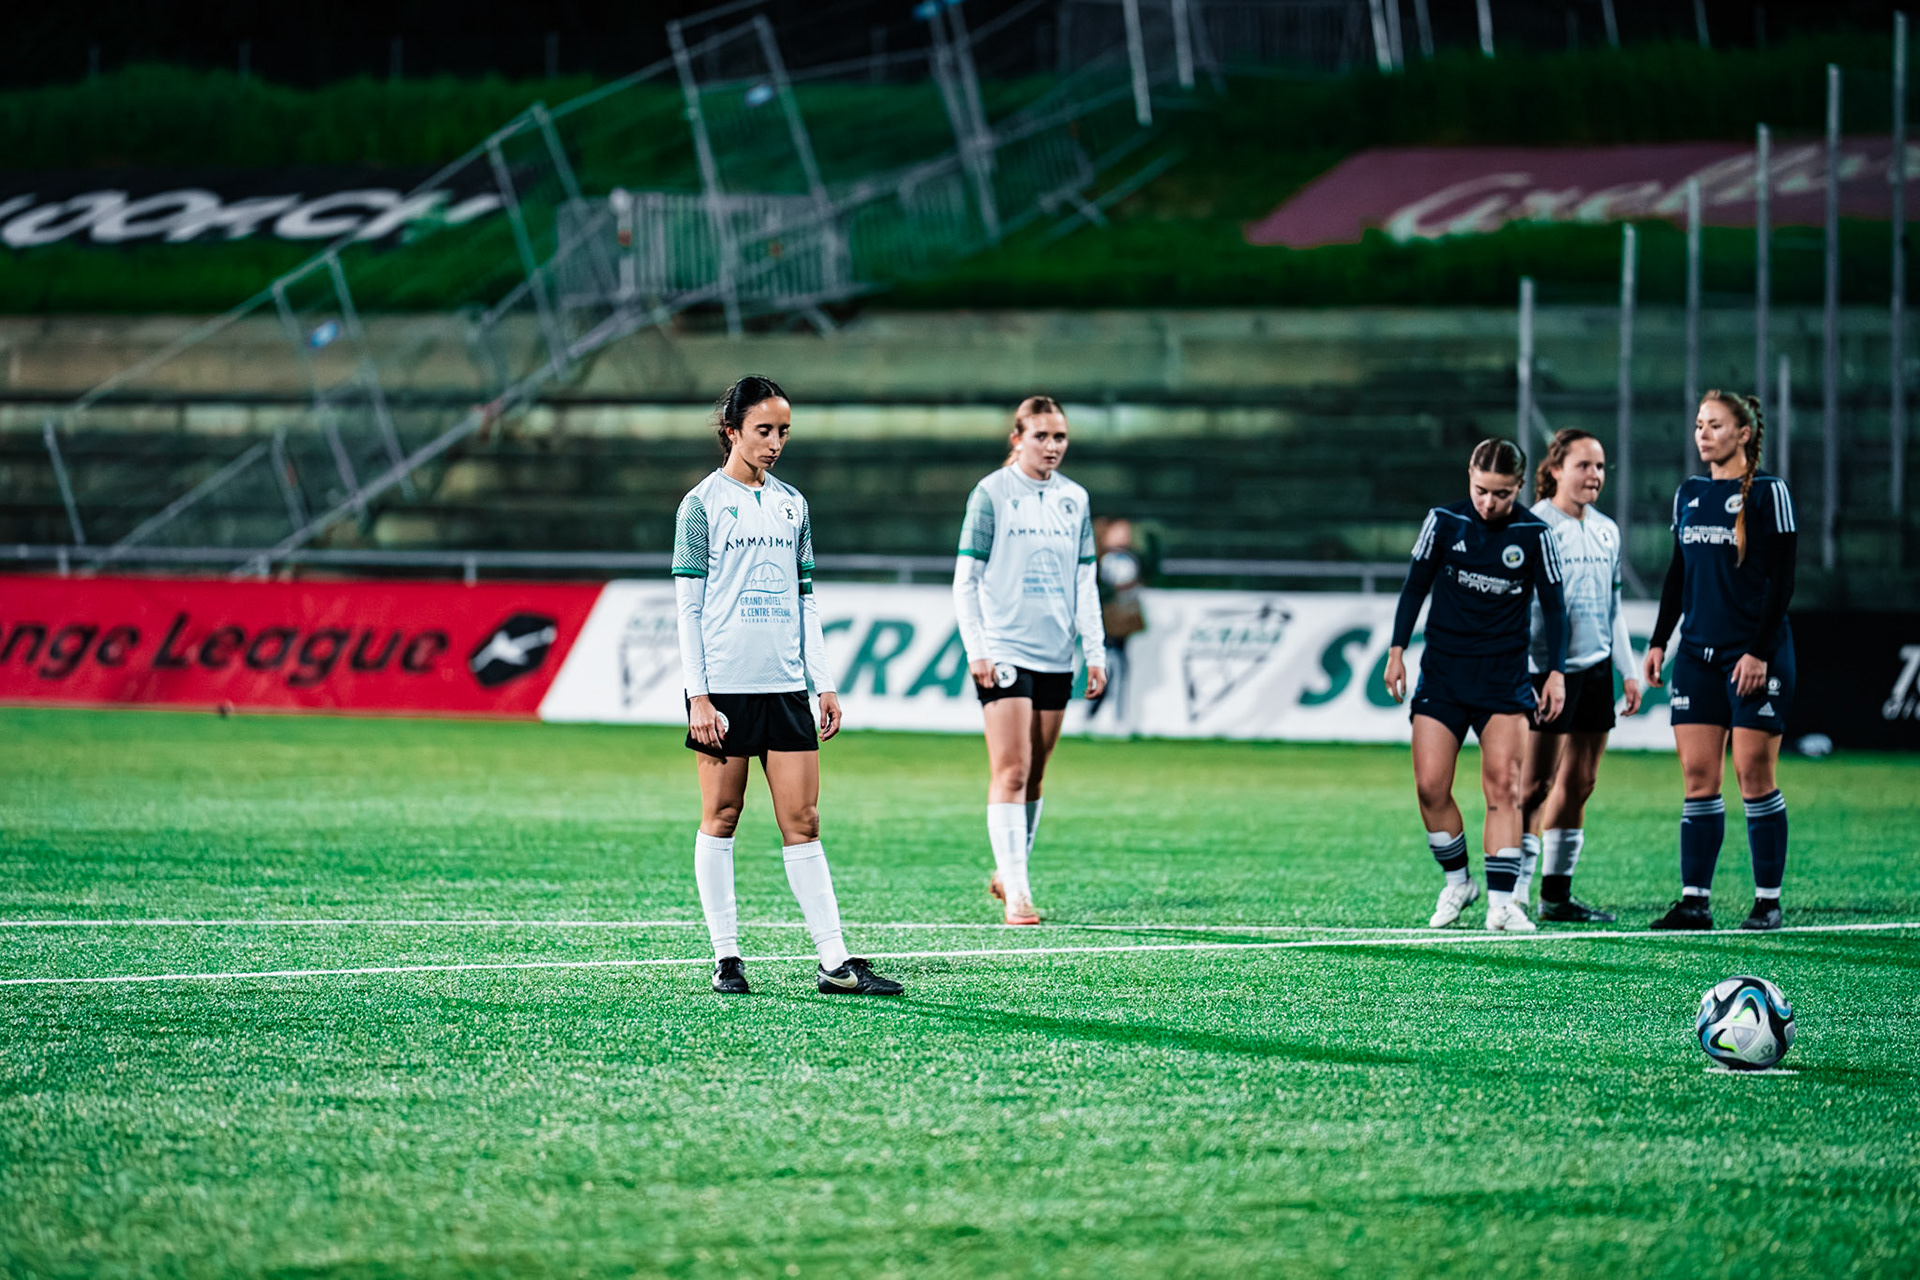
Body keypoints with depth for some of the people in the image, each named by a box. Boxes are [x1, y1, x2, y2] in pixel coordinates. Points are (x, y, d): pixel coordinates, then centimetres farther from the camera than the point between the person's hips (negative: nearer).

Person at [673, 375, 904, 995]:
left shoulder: (791, 504, 14)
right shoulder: (703, 504, -1)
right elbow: (688, 604, -3)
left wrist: (824, 682, 11)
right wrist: (698, 695, -10)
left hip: (785, 685, 4)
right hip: (724, 686, -4)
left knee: (802, 822, 1)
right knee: (721, 818, 1)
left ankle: (835, 962, -3)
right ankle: (726, 957, 7)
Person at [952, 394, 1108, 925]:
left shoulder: (1074, 499, 10)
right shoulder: (992, 493, -3)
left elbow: (1084, 582, 14)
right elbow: (965, 579, -4)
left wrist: (1095, 652, 8)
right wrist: (976, 650, -11)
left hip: (1054, 656, 5)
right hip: (1003, 652, -5)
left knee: (1033, 776, 9)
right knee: (1011, 770, -12)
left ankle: (1008, 872, 23)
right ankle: (1015, 891, -15)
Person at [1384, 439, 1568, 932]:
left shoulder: (1533, 533, -3)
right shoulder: (1444, 521, -1)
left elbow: (1553, 605, 4)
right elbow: (1416, 585, 8)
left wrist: (1556, 671, -2)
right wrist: (1397, 651, 3)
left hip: (1505, 677, -1)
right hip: (1442, 673, 1)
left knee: (1504, 785, -10)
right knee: (1431, 788, -5)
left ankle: (1501, 901, -9)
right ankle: (1456, 882, 15)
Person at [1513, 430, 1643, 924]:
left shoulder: (1606, 531, 14)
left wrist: (1629, 670, 19)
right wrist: (1520, 673, -16)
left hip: (1595, 668, 7)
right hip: (1547, 668, -7)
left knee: (1578, 783, 8)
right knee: (1535, 785, -8)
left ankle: (1557, 894, 13)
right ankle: (1515, 893, -6)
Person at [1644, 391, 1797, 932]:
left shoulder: (1768, 493, -5)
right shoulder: (1688, 494, 13)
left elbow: (1781, 581, -9)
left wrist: (1760, 651, -15)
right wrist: (1659, 641, 14)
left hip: (1756, 656, -6)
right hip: (1698, 653, 6)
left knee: (1754, 776, -4)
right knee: (1697, 777, 1)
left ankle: (1768, 901, 3)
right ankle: (1694, 901, 2)